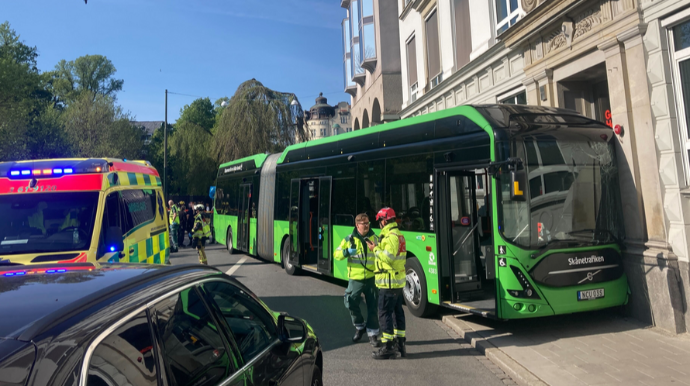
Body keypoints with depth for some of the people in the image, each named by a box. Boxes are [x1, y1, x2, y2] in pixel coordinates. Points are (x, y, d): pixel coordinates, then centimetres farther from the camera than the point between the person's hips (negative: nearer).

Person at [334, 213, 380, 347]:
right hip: (356, 280, -1)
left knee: (373, 308, 4)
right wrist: (347, 252, -21)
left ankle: (372, 334, 18)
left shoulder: (374, 238, 4)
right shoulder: (349, 239, -2)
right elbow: (336, 255, -4)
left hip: (371, 279, 1)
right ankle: (359, 327, 23)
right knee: (352, 303, -5)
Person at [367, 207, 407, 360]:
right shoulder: (398, 234, 15)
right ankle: (400, 344, 24)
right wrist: (377, 248, 10)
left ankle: (388, 348, 0)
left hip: (389, 282, -10)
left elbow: (388, 258, -25)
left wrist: (375, 249, -13)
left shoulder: (391, 236, -18)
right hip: (398, 281, 10)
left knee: (384, 313, -4)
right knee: (397, 312, 15)